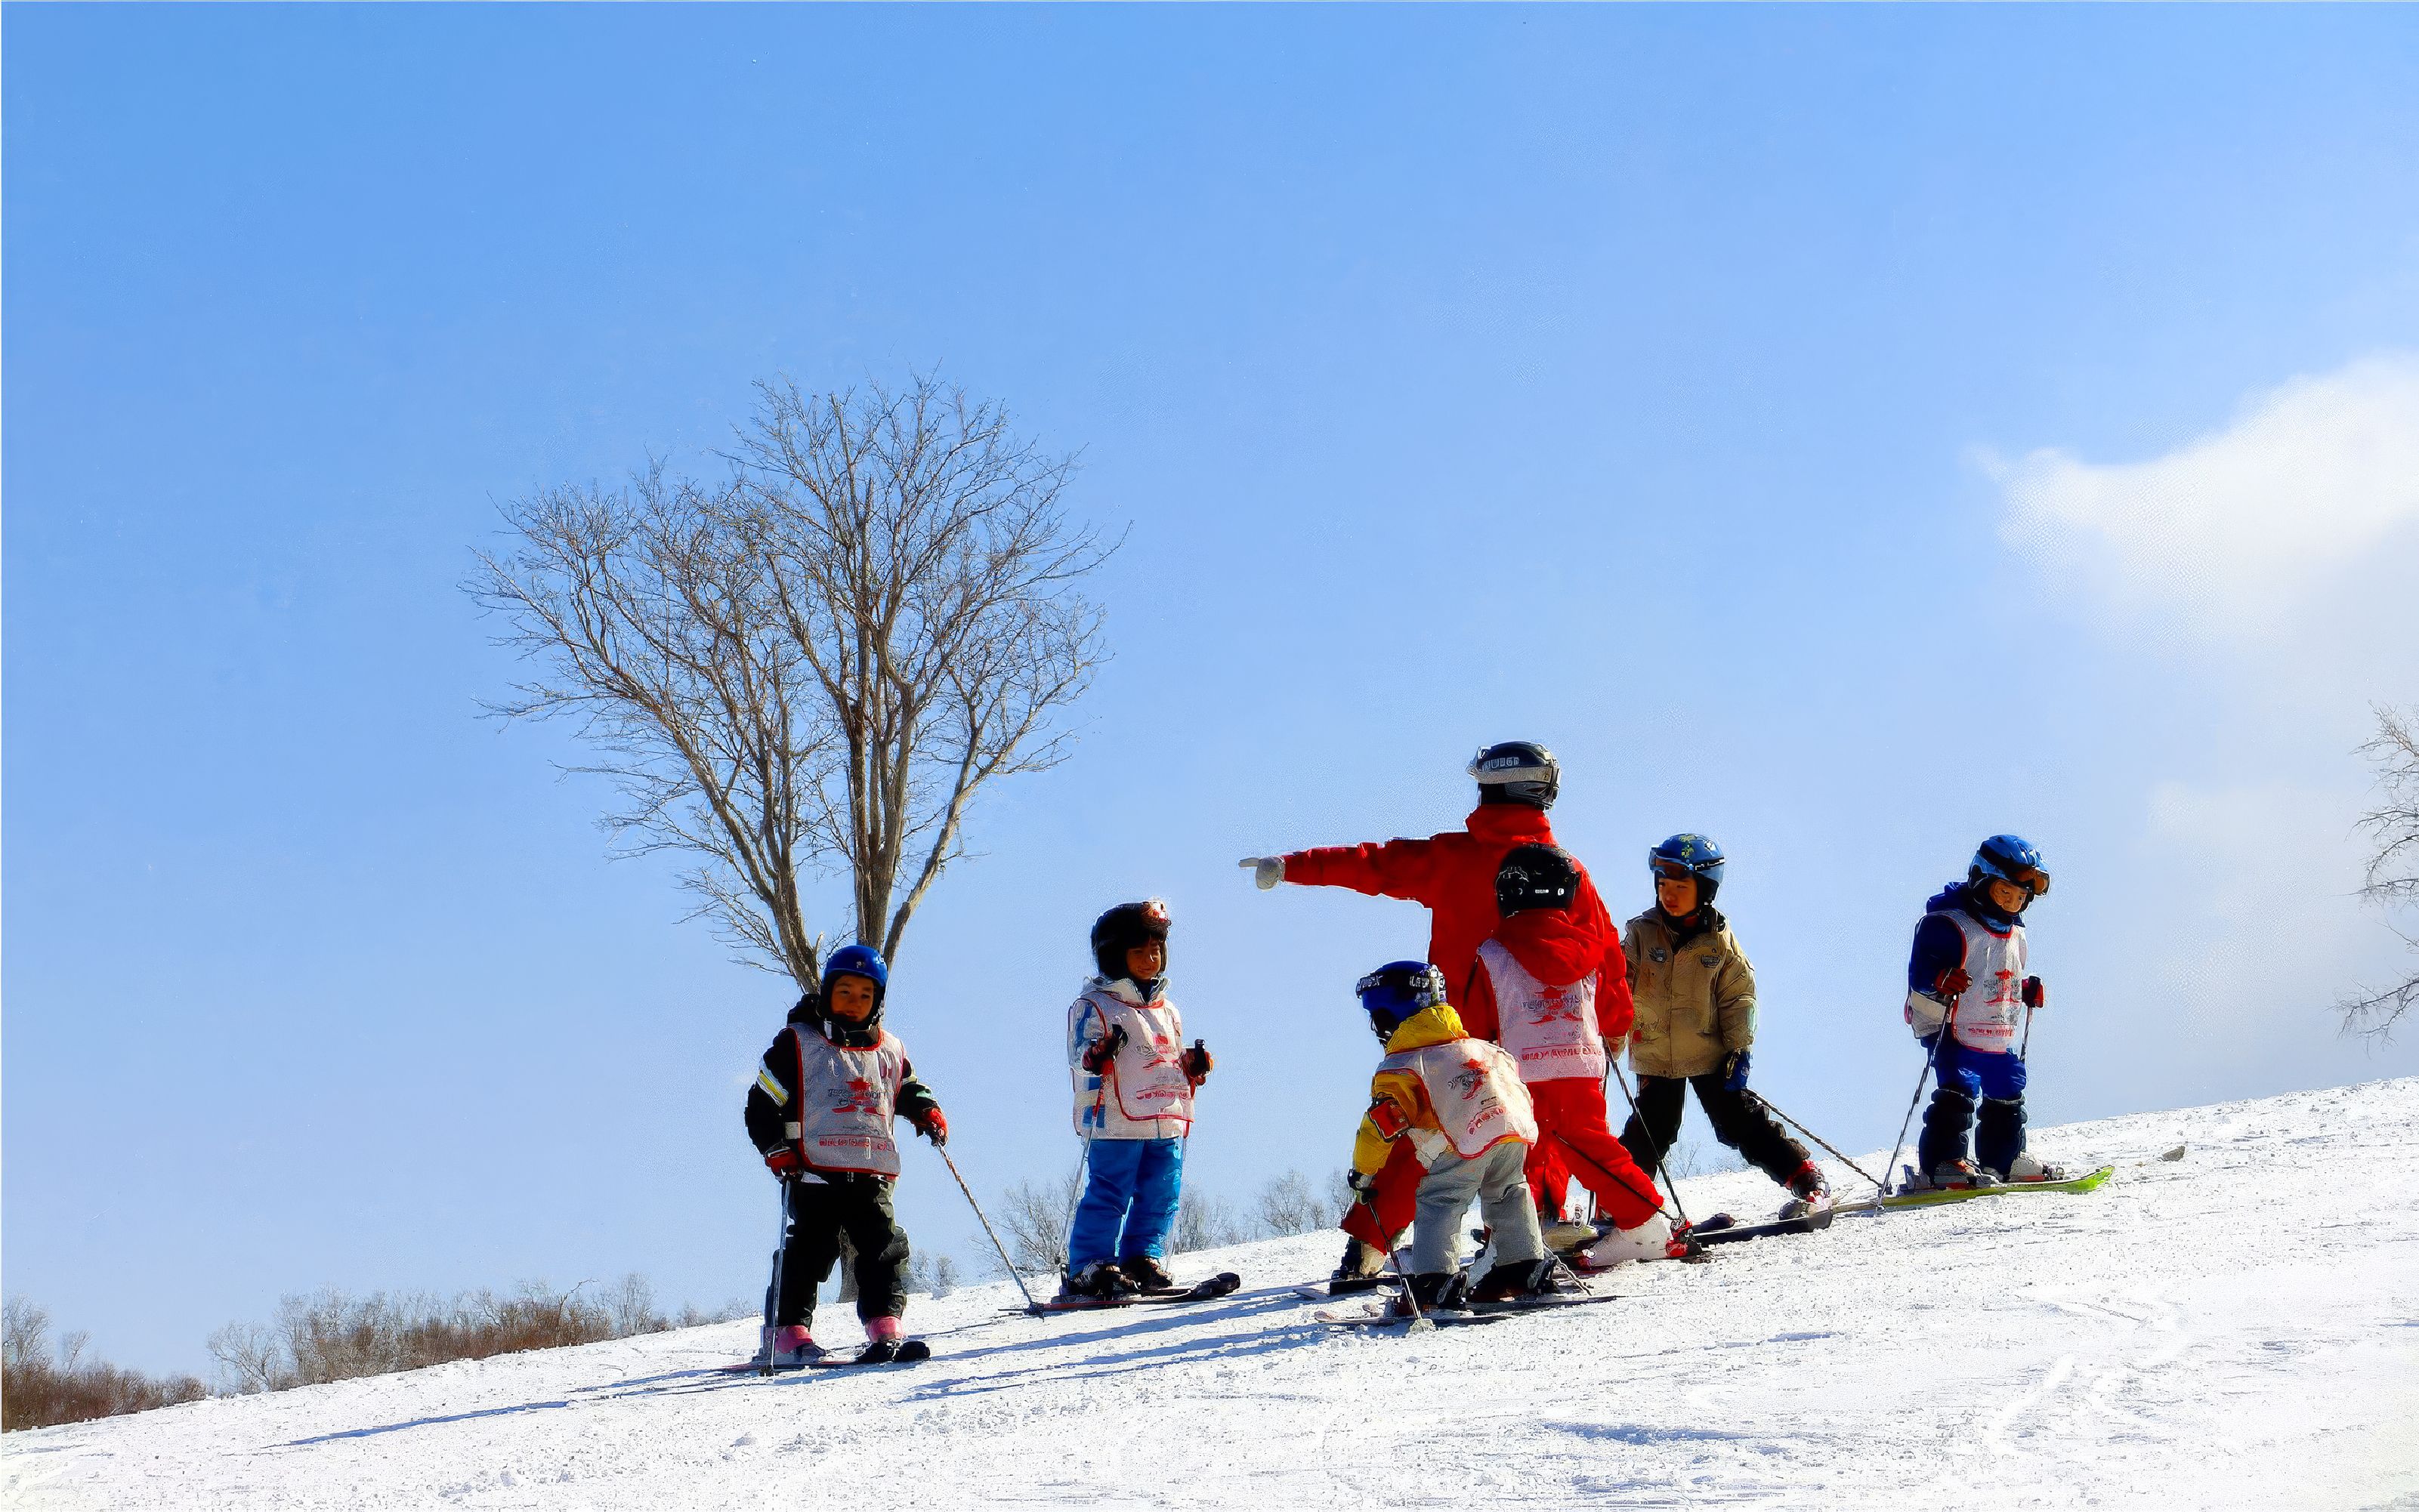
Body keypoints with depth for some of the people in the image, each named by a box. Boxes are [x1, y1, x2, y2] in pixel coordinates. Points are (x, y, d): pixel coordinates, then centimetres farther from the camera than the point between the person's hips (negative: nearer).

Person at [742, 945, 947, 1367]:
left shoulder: (889, 1051, 16)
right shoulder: (798, 1043, 5)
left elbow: (908, 1090, 33)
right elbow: (762, 1104, 3)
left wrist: (927, 1111, 11)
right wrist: (776, 1150, -10)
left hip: (872, 1175, 4)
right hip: (815, 1172, -4)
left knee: (886, 1249, -7)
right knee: (807, 1251, -6)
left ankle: (885, 1328, -9)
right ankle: (788, 1333, -2)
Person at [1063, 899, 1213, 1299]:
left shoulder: (1167, 1011, 20)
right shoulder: (1095, 1005, -1)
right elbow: (1080, 1058, -9)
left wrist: (1194, 1068, 10)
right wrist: (1098, 1057, -29)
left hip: (1166, 1123, 7)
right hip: (1117, 1121, -7)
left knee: (1161, 1197, 6)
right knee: (1109, 1195, -8)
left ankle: (1143, 1259, 15)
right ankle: (1090, 1269, -5)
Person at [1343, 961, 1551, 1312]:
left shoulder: (1399, 1068, 11)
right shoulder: (1480, 1047, 31)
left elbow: (1383, 1122, 3)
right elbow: (1513, 1074, 33)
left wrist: (1362, 1173, 12)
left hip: (1464, 1142, -6)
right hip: (1516, 1128, 7)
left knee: (1438, 1204, -1)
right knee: (1508, 1195, 24)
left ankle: (1433, 1284, -11)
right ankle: (1526, 1266, 24)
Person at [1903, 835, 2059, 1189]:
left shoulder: (2015, 934, 15)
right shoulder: (1946, 924, -13)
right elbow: (1920, 971, -21)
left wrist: (2028, 992, 12)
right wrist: (1941, 979, -40)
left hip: (2001, 1037, 9)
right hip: (1954, 1032, -9)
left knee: (2007, 1096, 18)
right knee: (1958, 1092, -22)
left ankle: (2003, 1160, 33)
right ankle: (1940, 1165, -23)